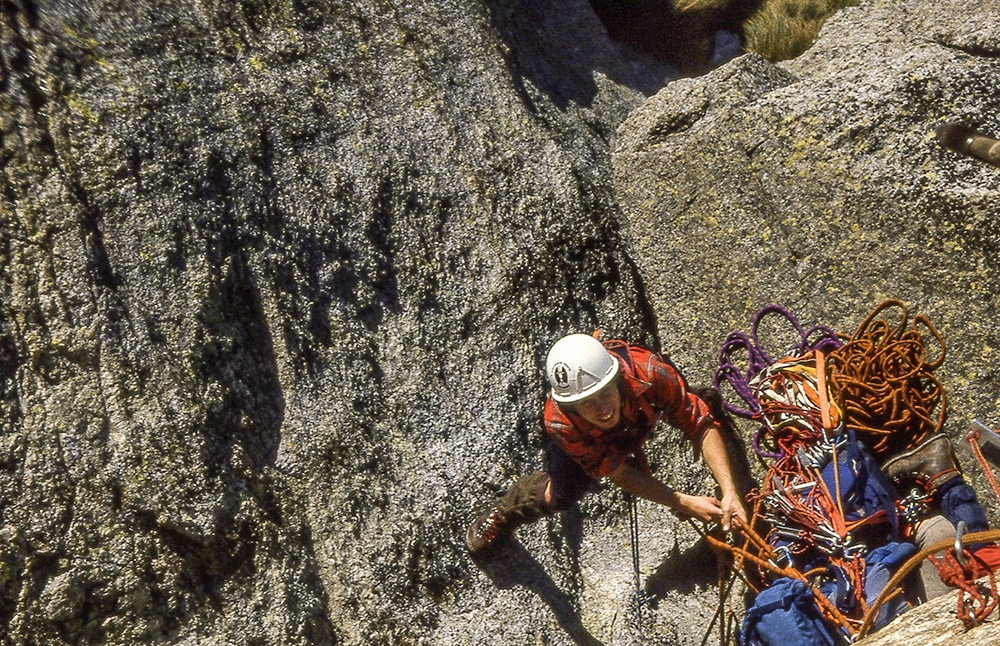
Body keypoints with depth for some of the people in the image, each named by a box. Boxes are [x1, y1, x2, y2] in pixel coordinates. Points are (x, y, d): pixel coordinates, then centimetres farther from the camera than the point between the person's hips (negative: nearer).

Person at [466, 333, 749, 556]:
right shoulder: (559, 421, -43)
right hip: (589, 437, -2)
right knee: (561, 497, -7)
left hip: (643, 412, 3)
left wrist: (730, 492, -43)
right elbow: (618, 473, -33)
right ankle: (505, 512, 25)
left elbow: (702, 426, -35)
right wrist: (685, 503, -36)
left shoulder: (647, 370, -46)